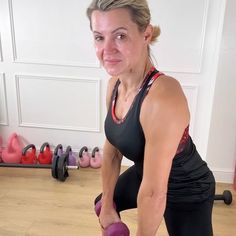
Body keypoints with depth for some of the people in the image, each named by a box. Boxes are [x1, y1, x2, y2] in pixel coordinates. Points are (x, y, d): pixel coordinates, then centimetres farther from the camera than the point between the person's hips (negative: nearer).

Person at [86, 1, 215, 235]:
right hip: (145, 173, 8)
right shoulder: (115, 83, -12)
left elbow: (154, 193, -31)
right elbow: (111, 151, -2)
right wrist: (107, 207, 5)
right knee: (102, 204, 29)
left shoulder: (163, 97, -39)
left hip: (186, 191, -7)